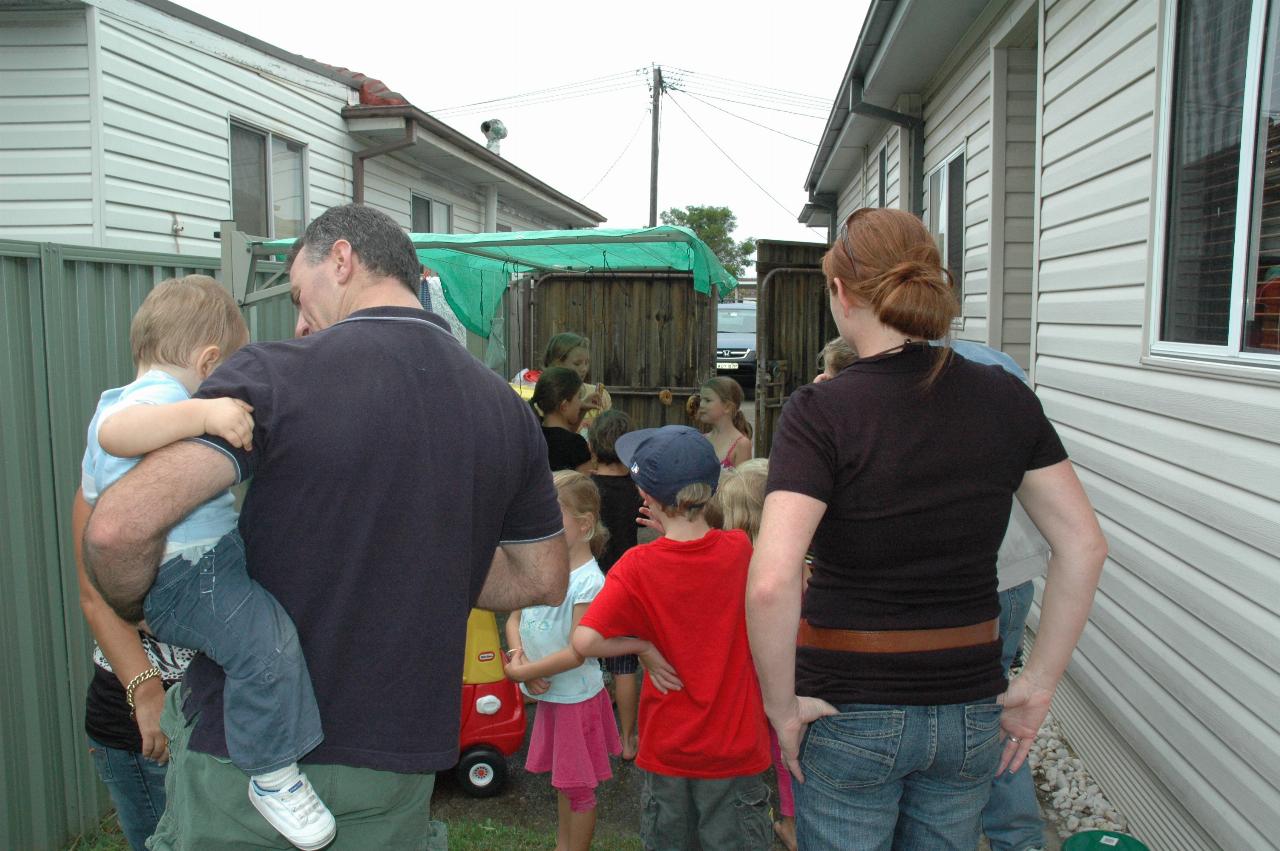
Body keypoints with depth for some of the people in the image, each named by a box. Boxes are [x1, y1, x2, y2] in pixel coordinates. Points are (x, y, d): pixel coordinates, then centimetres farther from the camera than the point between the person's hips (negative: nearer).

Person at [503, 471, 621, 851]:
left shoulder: (588, 581, -23)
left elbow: (577, 653, -25)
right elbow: (514, 619, 6)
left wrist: (523, 672, -20)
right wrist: (518, 653, -14)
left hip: (576, 697, -7)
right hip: (548, 694, 7)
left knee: (578, 785, 10)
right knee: (563, 779, 24)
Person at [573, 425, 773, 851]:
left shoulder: (638, 567, -19)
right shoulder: (739, 549, -11)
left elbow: (584, 641, -27)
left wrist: (643, 646, -13)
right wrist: (674, 528, 1)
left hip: (666, 751, -1)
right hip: (736, 750, 1)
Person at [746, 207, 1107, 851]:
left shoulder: (821, 411, -18)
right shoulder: (1006, 398, -3)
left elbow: (770, 584, -28)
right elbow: (1084, 546, -1)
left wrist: (782, 707, -13)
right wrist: (1038, 685, 4)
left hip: (850, 711, -4)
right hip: (969, 710, 4)